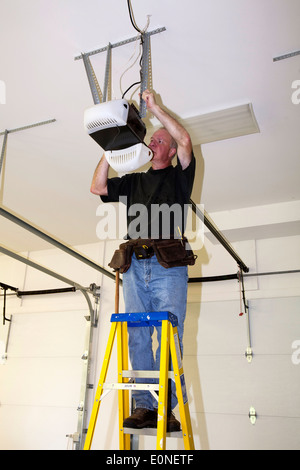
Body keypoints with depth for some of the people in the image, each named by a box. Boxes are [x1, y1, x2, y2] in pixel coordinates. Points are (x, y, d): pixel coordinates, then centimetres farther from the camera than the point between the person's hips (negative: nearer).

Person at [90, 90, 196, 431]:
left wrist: (154, 107, 4)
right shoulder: (134, 181, 27)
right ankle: (144, 406, 1)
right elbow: (97, 187, 17)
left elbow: (185, 141, -2)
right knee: (138, 336, -2)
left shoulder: (179, 175, 15)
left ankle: (167, 408, -5)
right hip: (135, 265, 4)